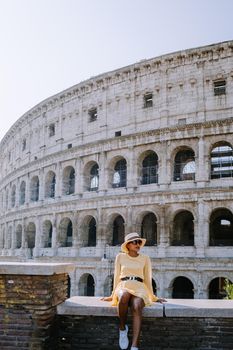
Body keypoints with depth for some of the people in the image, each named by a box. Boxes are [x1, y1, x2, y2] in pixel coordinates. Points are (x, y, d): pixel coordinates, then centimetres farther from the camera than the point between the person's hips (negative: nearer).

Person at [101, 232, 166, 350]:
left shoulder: (145, 259, 13)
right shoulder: (120, 257, 10)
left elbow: (147, 279, 17)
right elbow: (117, 276, 14)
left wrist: (153, 297, 16)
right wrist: (113, 295, 16)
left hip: (139, 288, 0)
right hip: (123, 286, 0)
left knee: (137, 307, -35)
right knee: (124, 296, -40)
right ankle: (122, 328, -16)